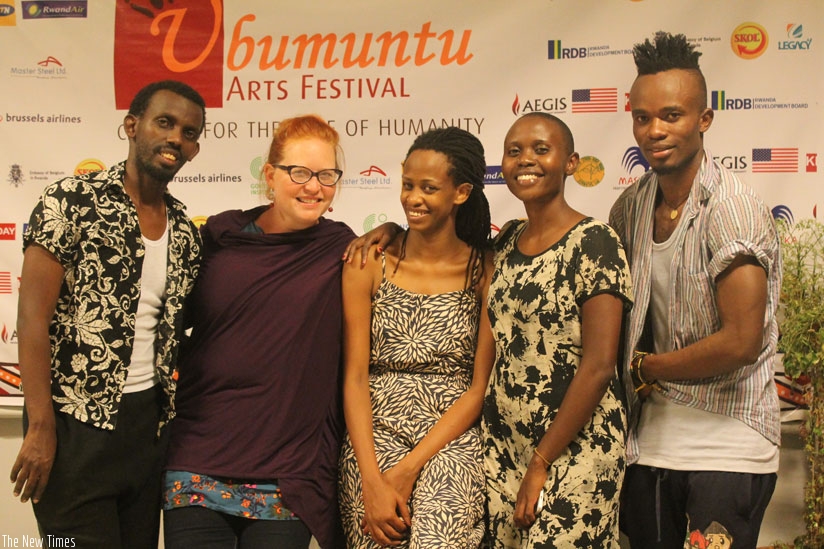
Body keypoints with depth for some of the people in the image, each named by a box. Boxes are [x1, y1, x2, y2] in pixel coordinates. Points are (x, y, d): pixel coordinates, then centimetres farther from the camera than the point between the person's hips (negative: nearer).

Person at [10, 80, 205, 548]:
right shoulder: (72, 201, -7)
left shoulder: (185, 231, 9)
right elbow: (33, 317, -11)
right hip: (77, 422, -5)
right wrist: (41, 428, -14)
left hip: (150, 421, 6)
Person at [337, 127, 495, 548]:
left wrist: (410, 467, -9)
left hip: (452, 439, -1)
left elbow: (480, 386, -1)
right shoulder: (370, 264, 3)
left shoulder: (486, 271, 0)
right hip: (374, 436, 1)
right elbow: (355, 376, -1)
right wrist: (372, 481, -10)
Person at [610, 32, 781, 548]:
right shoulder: (632, 205, 3)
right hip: (649, 440, 6)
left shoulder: (732, 207, -16)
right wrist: (640, 380, -1)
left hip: (726, 446, -6)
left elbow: (741, 343, -22)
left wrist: (643, 368, -9)